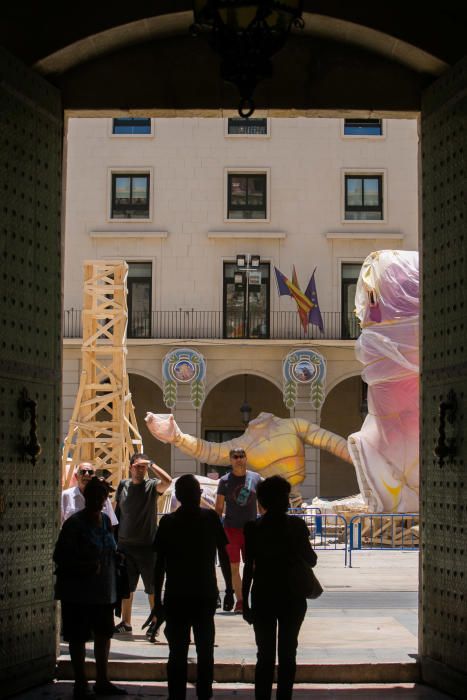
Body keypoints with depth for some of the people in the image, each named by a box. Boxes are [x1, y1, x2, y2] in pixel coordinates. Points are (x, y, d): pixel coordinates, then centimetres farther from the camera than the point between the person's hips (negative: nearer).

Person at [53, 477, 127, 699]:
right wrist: (86, 567, -24)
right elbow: (60, 556, -13)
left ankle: (102, 681, 26)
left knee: (103, 635, 14)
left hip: (104, 591, 7)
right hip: (79, 592, -7)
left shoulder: (105, 520, 8)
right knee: (79, 638, 1)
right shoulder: (74, 523, -12)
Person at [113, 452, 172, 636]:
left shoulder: (151, 486, -6)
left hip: (147, 545, -4)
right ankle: (125, 622, 22)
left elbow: (167, 481, -28)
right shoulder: (123, 485, 7)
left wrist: (151, 464, -21)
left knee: (152, 588, 0)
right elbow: (117, 512, 15)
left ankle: (155, 623, 7)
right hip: (124, 544, 4)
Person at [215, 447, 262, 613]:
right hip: (231, 529, -1)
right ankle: (239, 601, 6)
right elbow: (219, 507, 6)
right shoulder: (225, 480, 3)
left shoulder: (255, 478, 6)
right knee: (234, 567, 0)